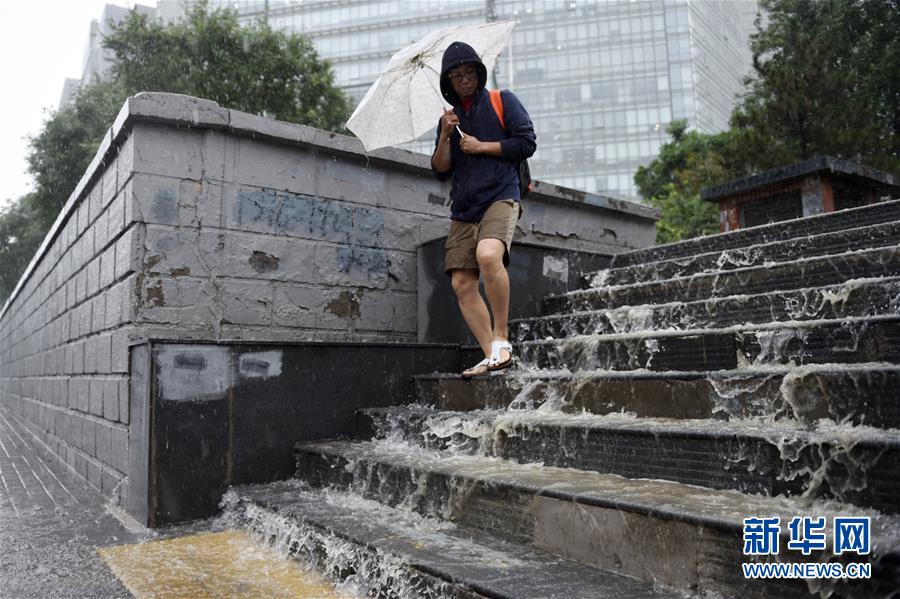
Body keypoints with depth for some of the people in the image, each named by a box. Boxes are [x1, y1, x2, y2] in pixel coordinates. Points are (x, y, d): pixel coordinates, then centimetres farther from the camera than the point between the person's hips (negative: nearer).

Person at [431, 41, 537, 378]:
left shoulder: (503, 101, 12)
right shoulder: (449, 117, 22)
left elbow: (527, 142, 0)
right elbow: (441, 172, 16)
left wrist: (481, 147, -2)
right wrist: (445, 137, 0)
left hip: (500, 197, -5)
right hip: (463, 209, 5)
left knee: (488, 254, -33)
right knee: (461, 283, -6)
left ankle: (501, 338, -19)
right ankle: (491, 355, -2)